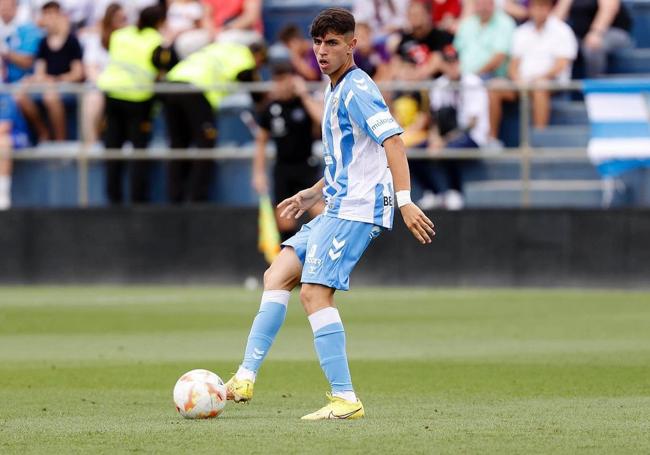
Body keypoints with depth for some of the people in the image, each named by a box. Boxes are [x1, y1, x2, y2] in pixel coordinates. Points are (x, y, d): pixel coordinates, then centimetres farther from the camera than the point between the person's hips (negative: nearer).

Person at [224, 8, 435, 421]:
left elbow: (392, 141, -22)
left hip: (355, 211, -10)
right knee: (277, 276, 7)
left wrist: (405, 200, -31)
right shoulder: (335, 91, 20)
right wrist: (313, 195, 26)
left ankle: (345, 399, -16)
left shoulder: (357, 90, -12)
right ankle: (246, 378, 5)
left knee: (314, 292, -16)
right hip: (337, 209, 10)